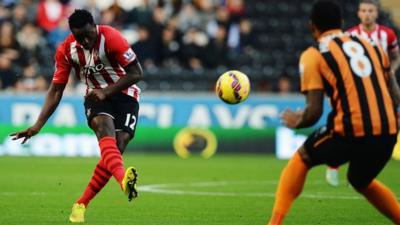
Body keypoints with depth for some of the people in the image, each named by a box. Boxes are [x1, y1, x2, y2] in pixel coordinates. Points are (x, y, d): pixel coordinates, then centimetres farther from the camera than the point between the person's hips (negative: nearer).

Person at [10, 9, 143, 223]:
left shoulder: (111, 38, -19)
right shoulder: (66, 50, -7)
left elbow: (136, 73, -15)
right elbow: (56, 90, 0)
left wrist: (106, 92, -24)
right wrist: (38, 125, -6)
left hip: (124, 94, -1)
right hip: (95, 95, 2)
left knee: (116, 147, -19)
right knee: (105, 127, -33)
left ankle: (81, 204, -10)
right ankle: (123, 180, -60)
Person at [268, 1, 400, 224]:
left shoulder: (313, 55, 4)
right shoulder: (372, 46, 19)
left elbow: (314, 112, -2)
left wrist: (296, 122, 18)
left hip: (351, 132, -5)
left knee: (300, 160, 22)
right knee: (362, 181, 33)